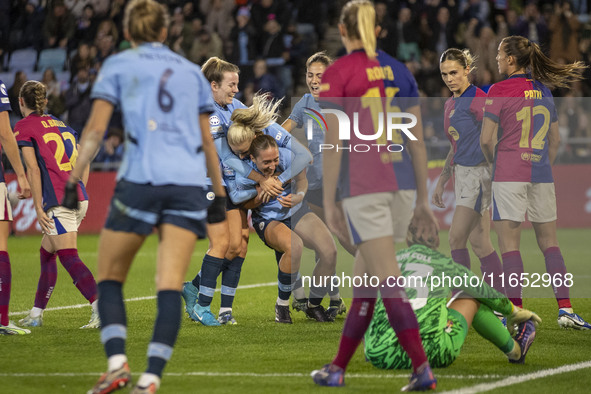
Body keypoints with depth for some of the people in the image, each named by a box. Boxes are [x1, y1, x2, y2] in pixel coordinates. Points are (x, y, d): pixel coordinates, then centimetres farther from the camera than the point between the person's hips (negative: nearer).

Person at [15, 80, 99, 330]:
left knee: (69, 258, -13)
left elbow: (33, 169, -7)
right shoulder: (63, 126, 21)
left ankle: (101, 308, -29)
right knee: (47, 253, 19)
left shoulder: (24, 127, 2)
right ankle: (36, 315, 24)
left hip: (58, 202, -7)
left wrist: (39, 208, -7)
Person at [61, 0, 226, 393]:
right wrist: (218, 192, 27)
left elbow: (95, 129, 2)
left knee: (110, 279, 10)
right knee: (170, 287, -4)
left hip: (141, 179, -2)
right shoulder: (191, 71, 20)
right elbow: (207, 141, 21)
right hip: (190, 182, 2)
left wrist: (73, 181, 2)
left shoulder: (117, 65, 11)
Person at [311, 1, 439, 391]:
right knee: (365, 278, 14)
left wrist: (329, 202, -5)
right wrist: (423, 202, 15)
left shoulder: (337, 73, -5)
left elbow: (334, 143, -10)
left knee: (388, 281, -8)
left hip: (361, 184, -6)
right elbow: (418, 141, 11)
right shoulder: (398, 70, 11)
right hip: (397, 180, 6)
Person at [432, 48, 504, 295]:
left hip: (479, 173, -9)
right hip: (462, 173, 9)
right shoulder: (450, 104, 16)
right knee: (479, 242, 7)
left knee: (456, 236, -14)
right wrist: (441, 182, 24)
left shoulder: (477, 100, -12)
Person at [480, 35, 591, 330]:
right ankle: (565, 309, 4)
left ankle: (516, 310, -6)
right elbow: (555, 139, 15)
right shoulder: (544, 91, 10)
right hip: (542, 174, 5)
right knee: (549, 242, 10)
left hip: (508, 174, -5)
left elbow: (486, 139, -9)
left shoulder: (499, 91, -7)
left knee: (509, 243, -2)